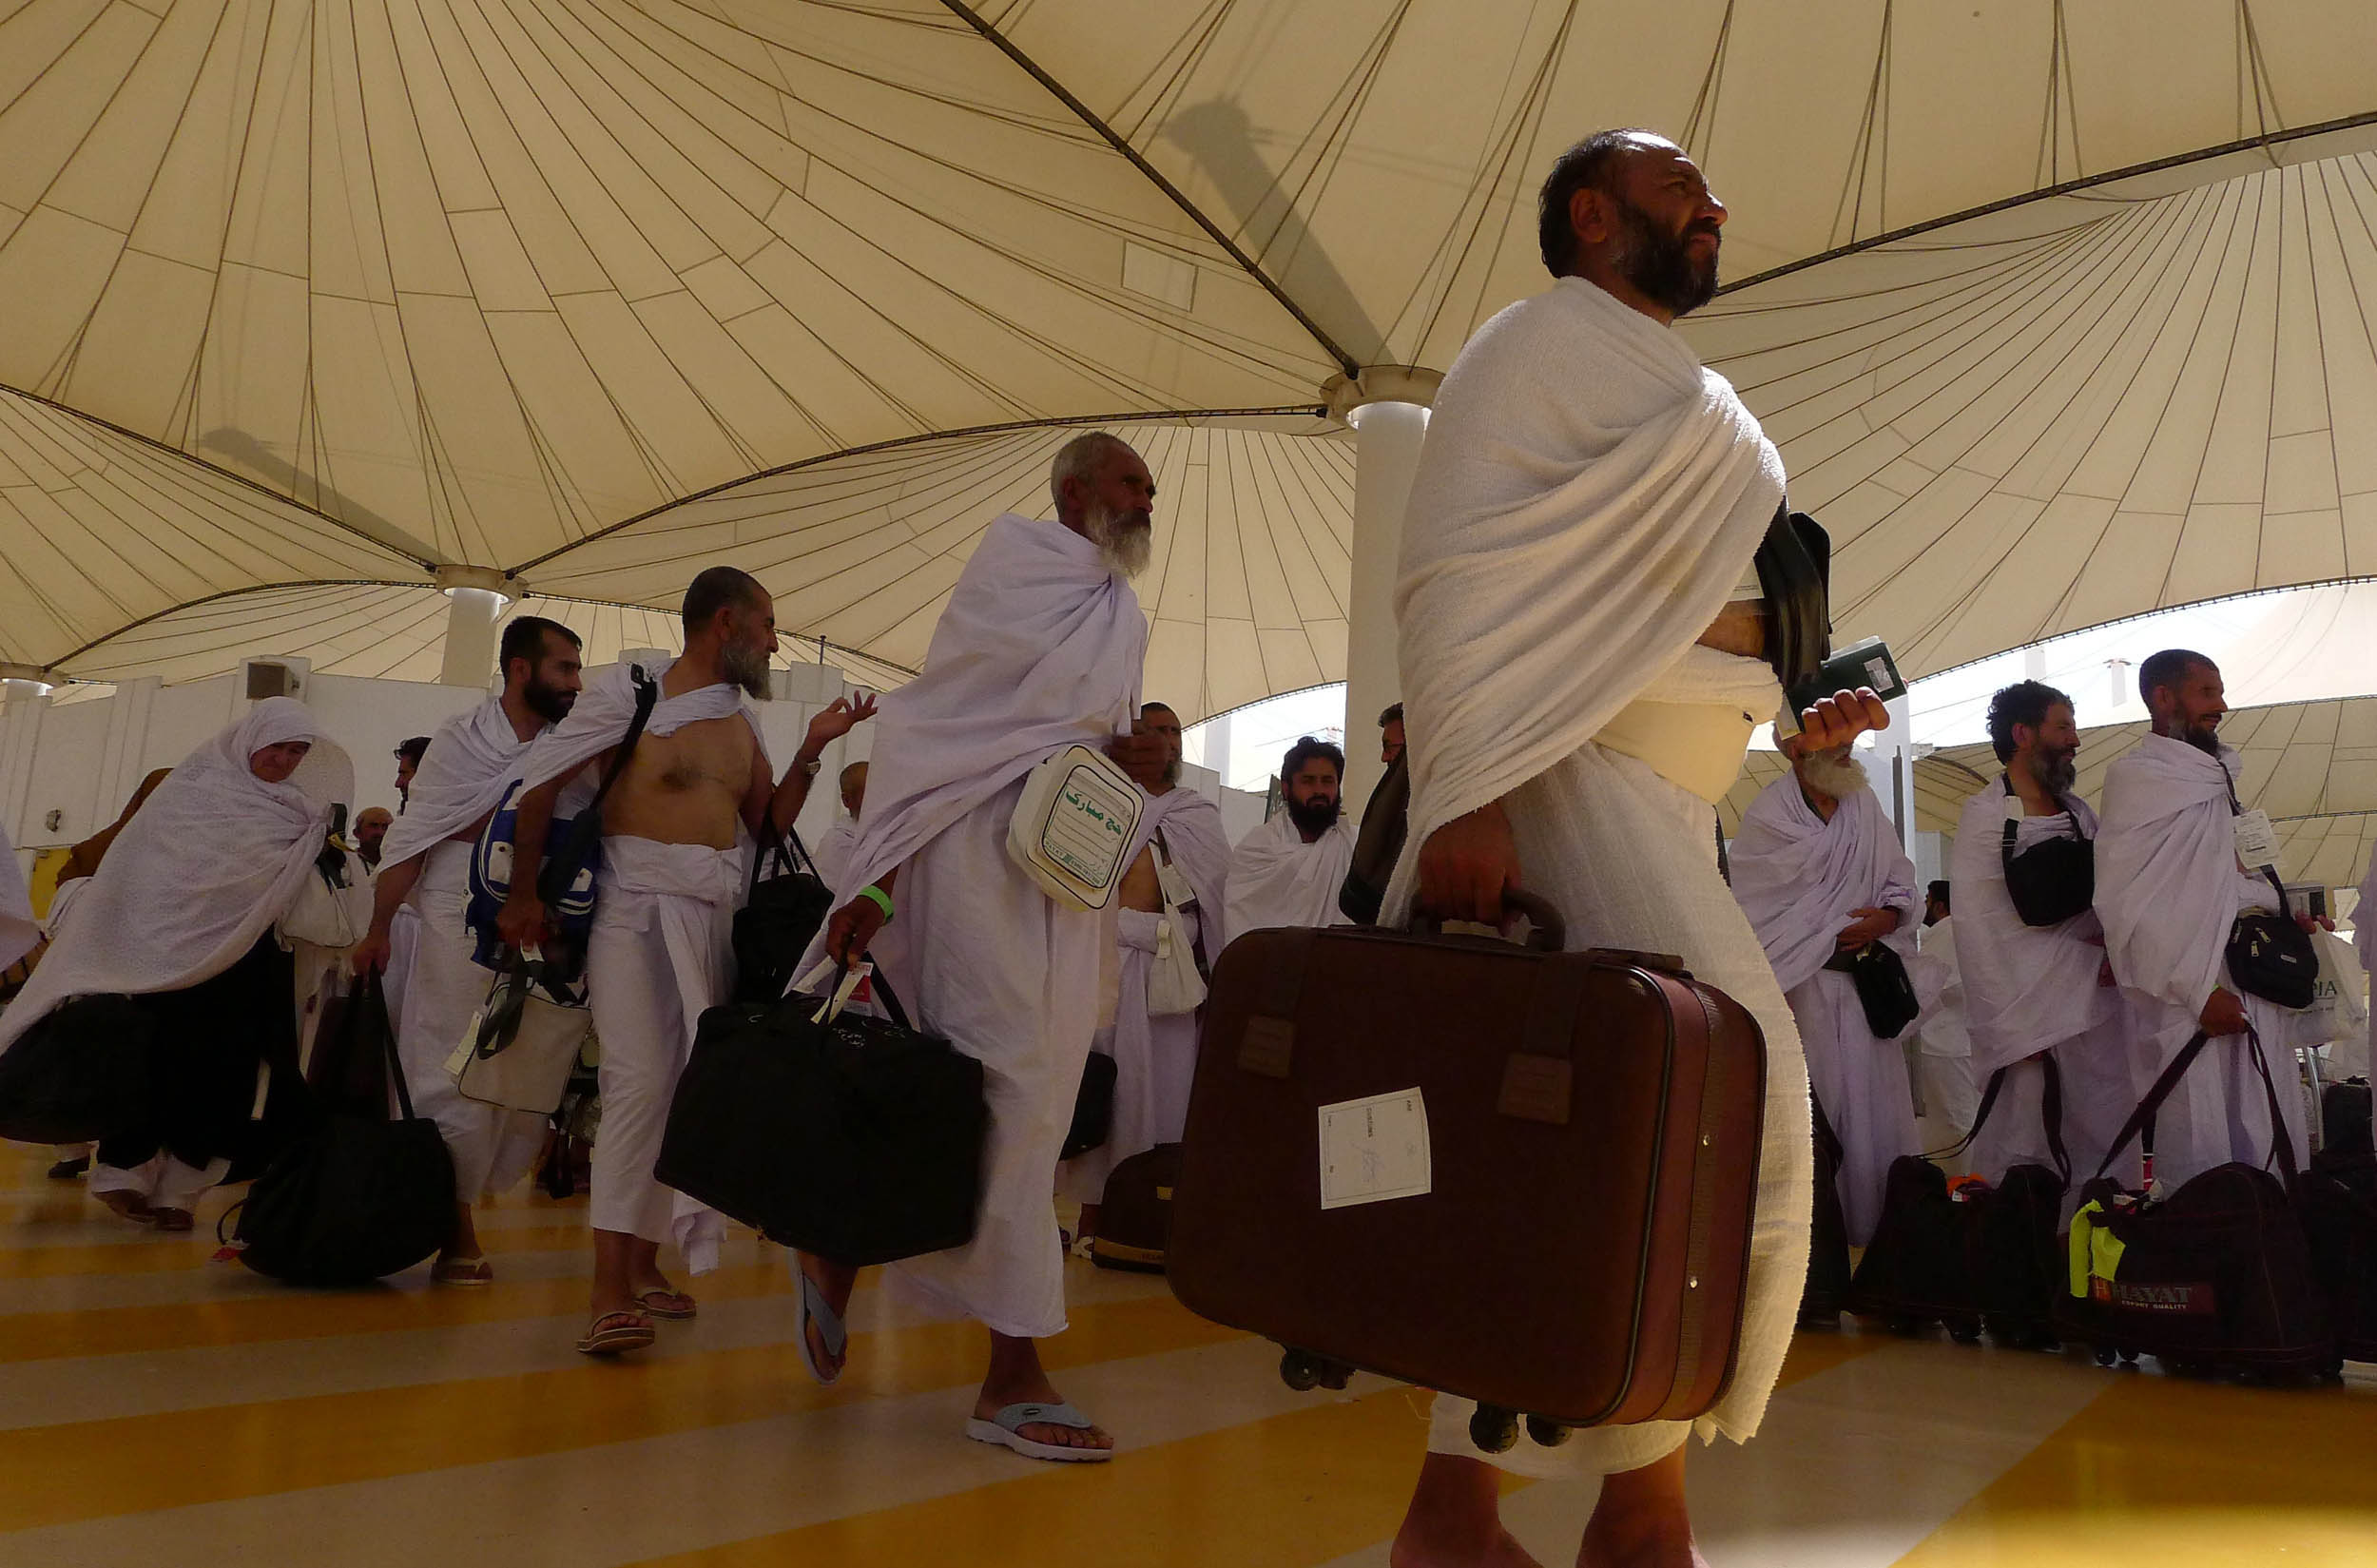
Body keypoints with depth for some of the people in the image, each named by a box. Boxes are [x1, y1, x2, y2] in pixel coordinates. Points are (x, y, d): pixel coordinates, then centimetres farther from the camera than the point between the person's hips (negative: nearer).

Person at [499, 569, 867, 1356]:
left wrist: (813, 748, 3)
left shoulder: (741, 717, 14)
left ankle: (644, 1260, 19)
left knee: (685, 1086, 7)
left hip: (715, 914, 6)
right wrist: (525, 895, -4)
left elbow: (769, 822, 14)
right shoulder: (629, 691, -5)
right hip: (638, 907, -6)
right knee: (641, 1079, -15)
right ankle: (609, 1290, -14)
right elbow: (539, 781, -3)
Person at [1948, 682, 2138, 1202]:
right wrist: (2011, 1031, -13)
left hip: (2102, 1013, 7)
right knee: (2023, 1164, -4)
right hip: (2031, 1022, -6)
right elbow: (1976, 934, -9)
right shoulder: (1986, 816, -5)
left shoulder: (2079, 812, 15)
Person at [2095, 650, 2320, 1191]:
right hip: (2188, 1005, -8)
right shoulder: (2136, 777, -6)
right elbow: (2126, 904, -13)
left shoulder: (2216, 778, 20)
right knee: (2202, 1160, -6)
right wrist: (2200, 991, -16)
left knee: (2276, 1156, 7)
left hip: (2256, 999, 8)